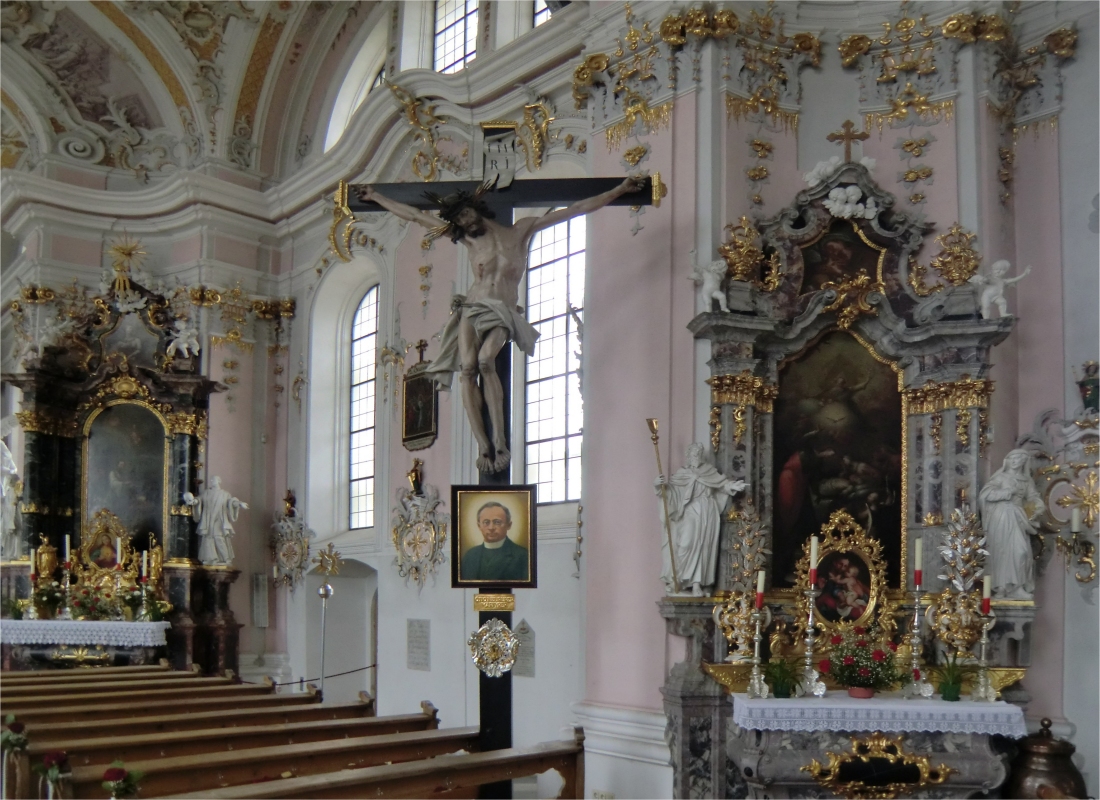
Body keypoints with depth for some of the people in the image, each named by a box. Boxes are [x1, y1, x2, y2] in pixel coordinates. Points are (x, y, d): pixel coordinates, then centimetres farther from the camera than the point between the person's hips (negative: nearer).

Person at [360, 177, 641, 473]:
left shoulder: (520, 231, 8)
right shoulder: (469, 239, 14)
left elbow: (575, 210, 7)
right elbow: (416, 216, 20)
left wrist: (618, 190, 5)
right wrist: (375, 196, 24)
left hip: (502, 315, -2)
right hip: (472, 309, 2)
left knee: (485, 359, -32)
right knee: (467, 367, -26)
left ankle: (500, 441, -33)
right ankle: (483, 445, -28)